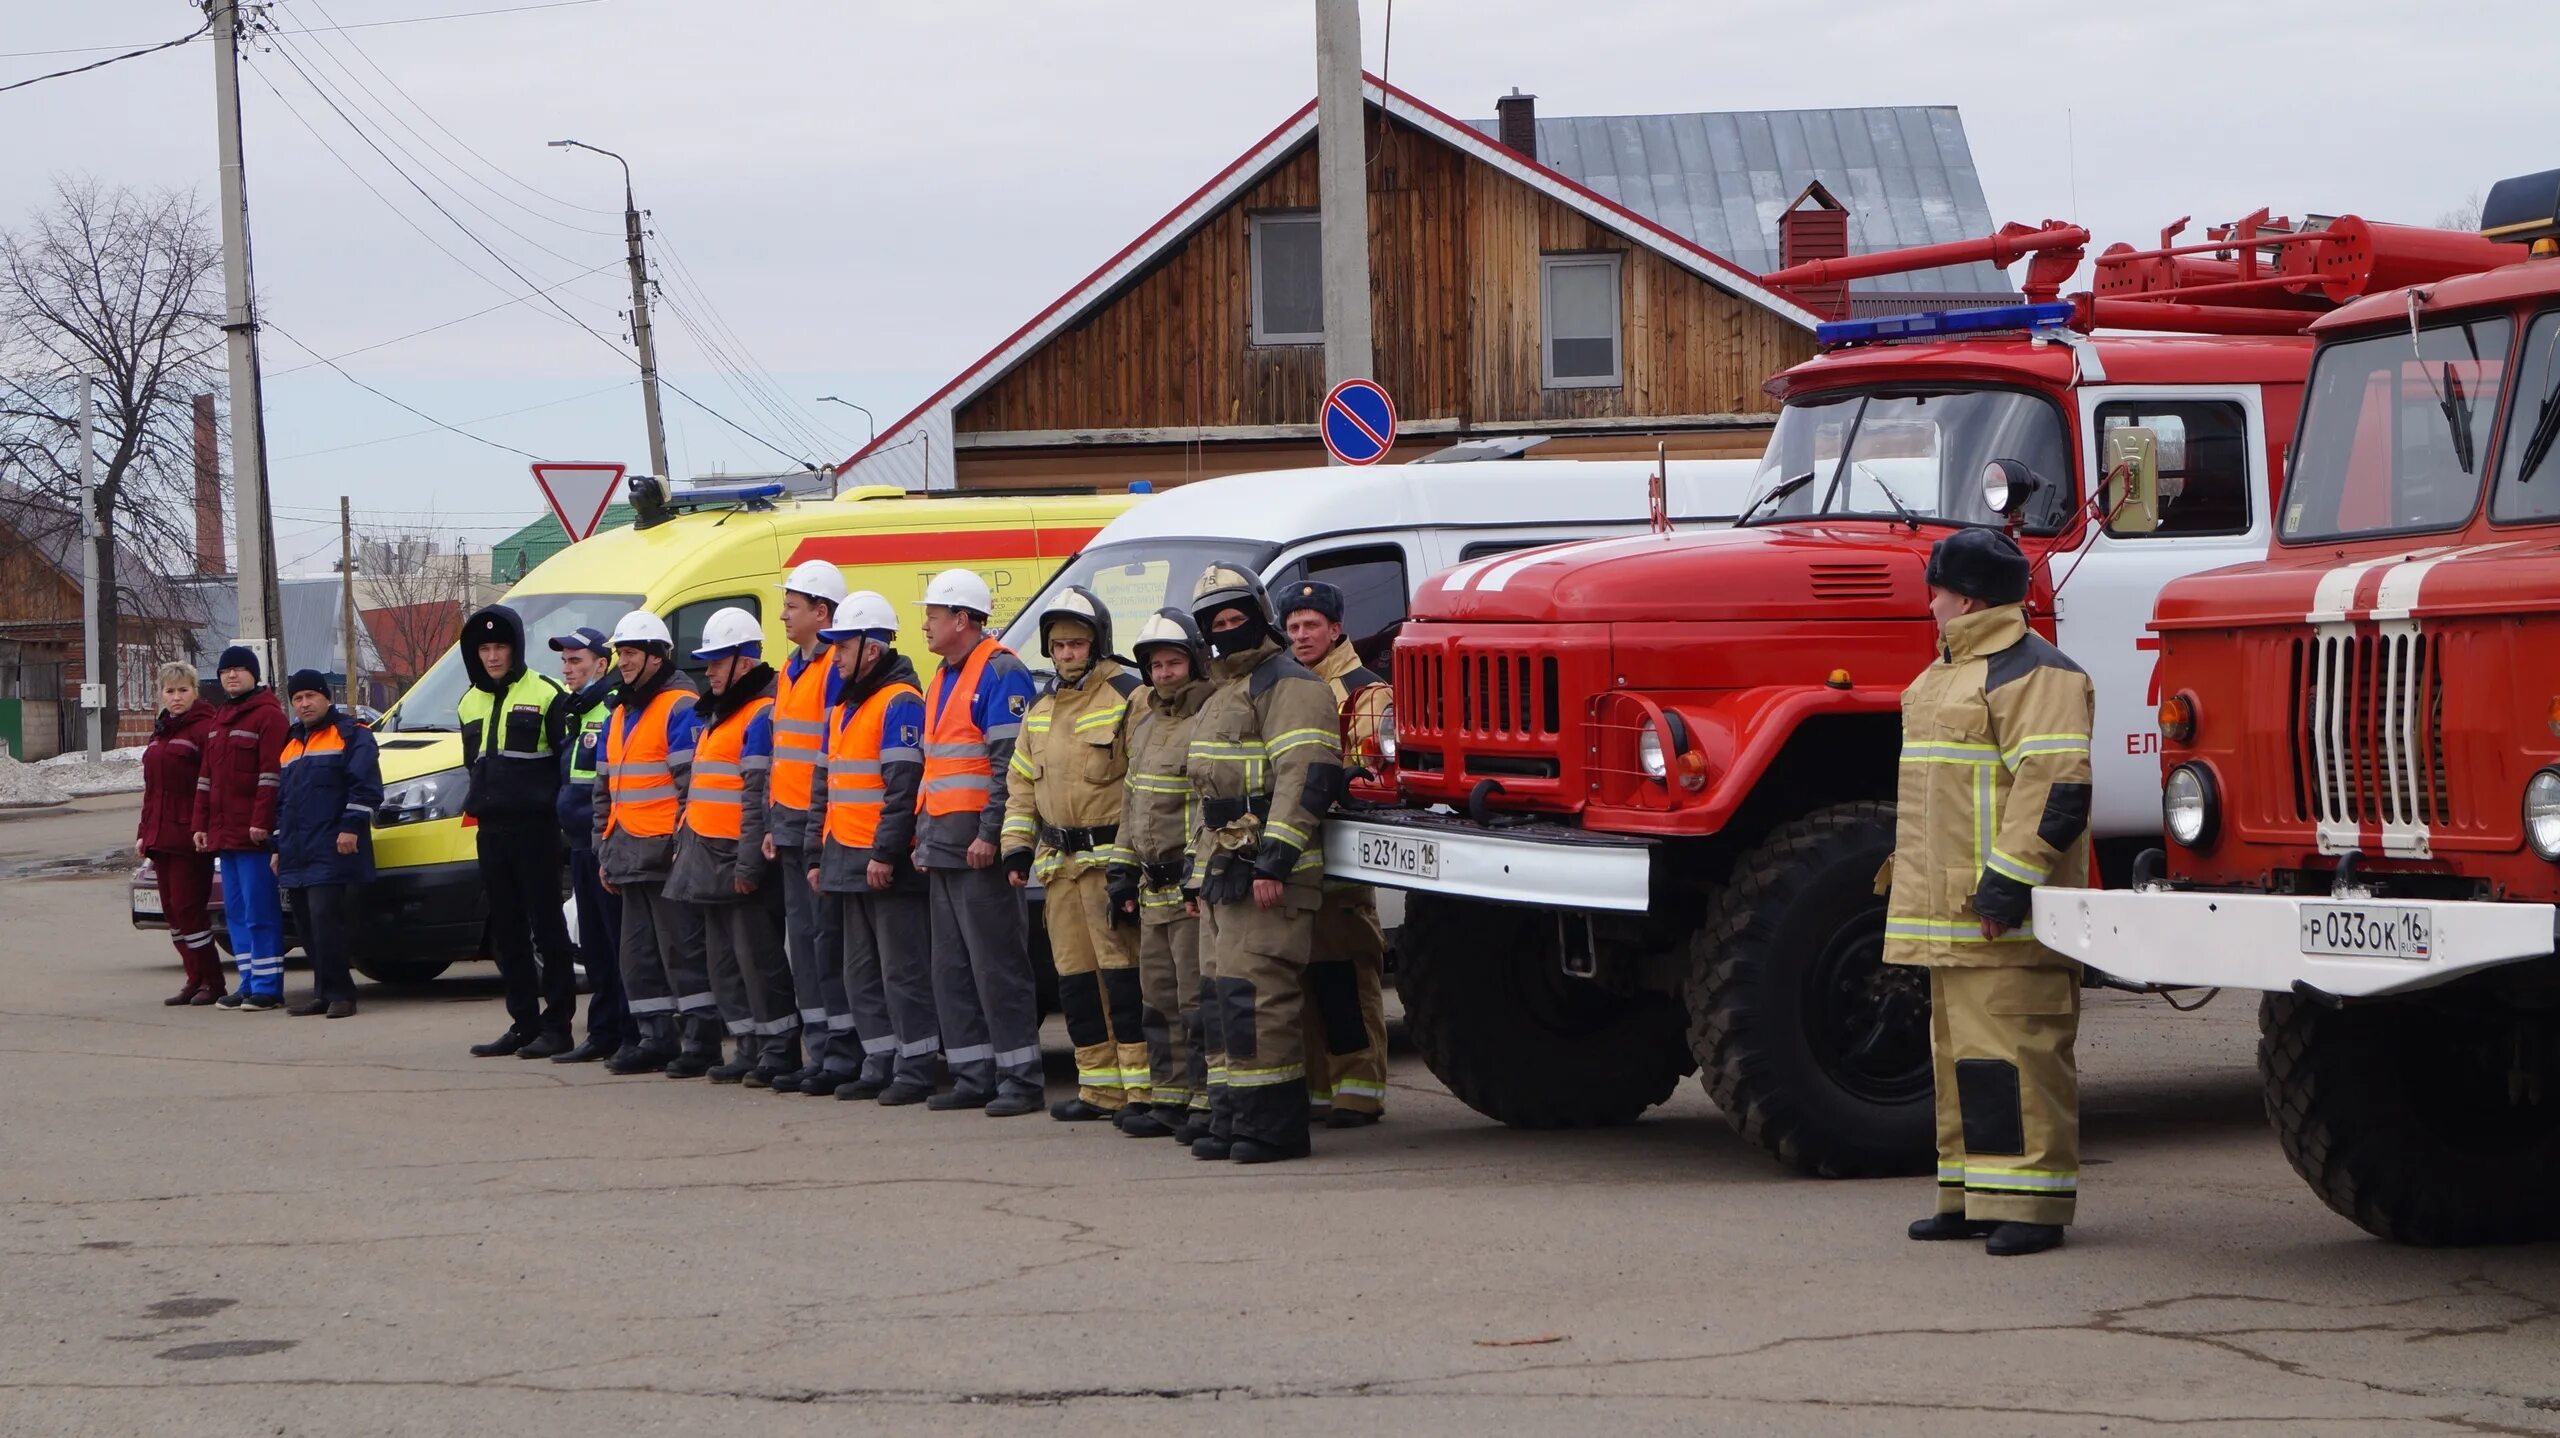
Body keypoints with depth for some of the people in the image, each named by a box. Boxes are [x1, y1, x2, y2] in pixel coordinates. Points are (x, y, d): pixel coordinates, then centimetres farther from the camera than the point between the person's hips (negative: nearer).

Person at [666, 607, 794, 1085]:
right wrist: (683, 844, 22)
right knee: (723, 959, 11)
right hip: (709, 857, 10)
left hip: (739, 860, -10)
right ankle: (749, 1046, 17)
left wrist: (748, 863, -23)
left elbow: (760, 797, -20)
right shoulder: (715, 717, 19)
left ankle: (780, 1049, -4)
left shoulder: (762, 716, -13)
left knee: (757, 956, -8)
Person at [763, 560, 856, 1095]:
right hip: (791, 825, 9)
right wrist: (771, 824, 19)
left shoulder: (838, 668, -11)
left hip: (825, 824, -9)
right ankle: (819, 1051, 13)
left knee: (829, 935, -7)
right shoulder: (788, 673, 18)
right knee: (801, 936, 9)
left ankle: (843, 1053, -4)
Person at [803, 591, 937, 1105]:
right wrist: (818, 854, 19)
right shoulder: (845, 707, 19)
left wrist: (885, 852, -22)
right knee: (861, 972, 12)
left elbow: (904, 785, -19)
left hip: (887, 864, -10)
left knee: (902, 970, -6)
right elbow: (826, 786, 23)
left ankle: (916, 1069, -3)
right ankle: (879, 1064, 18)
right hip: (847, 861, 10)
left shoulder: (900, 702, -11)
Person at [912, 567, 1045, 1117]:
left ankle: (1020, 1077, -6)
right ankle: (973, 1075, 14)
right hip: (943, 845, 10)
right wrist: (924, 837, 19)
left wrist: (990, 833, -21)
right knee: (952, 968, 9)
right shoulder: (944, 679, 20)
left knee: (997, 963, -9)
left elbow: (1010, 761, -17)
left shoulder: (1000, 672, -10)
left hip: (979, 847, -10)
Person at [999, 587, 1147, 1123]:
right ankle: (1100, 1088, 14)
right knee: (1075, 978, 8)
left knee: (1122, 972, -12)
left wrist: (1127, 862, -18)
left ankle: (1141, 1087, -10)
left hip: (1109, 855, -8)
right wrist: (1016, 848, 11)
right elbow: (1021, 786, 23)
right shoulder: (1041, 711, 18)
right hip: (1057, 862, 8)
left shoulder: (1128, 698, -8)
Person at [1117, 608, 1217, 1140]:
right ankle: (1170, 1099, 18)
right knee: (1161, 999, 12)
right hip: (1154, 888, 9)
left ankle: (1210, 1103, -9)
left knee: (1199, 998, -10)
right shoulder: (1144, 721, 19)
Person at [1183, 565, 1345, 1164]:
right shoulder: (1222, 694, 23)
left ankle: (1271, 1126, -12)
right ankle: (1231, 1119, 15)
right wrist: (1199, 873, 27)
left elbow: (1306, 779, -19)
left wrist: (1275, 861, -25)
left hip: (1266, 873, -10)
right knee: (1224, 996, 10)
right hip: (1224, 868, 10)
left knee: (1255, 995, -14)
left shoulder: (1288, 686, -9)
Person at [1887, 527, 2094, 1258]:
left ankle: (2033, 1204, -10)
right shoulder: (1949, 673, 21)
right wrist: (1904, 871, 27)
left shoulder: (2033, 675, -13)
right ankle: (1971, 1196, 18)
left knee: (2016, 1051, -10)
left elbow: (2056, 788, -22)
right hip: (1953, 916, 11)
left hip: (2004, 919, -11)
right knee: (1960, 1050, 13)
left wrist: (2007, 883, -24)